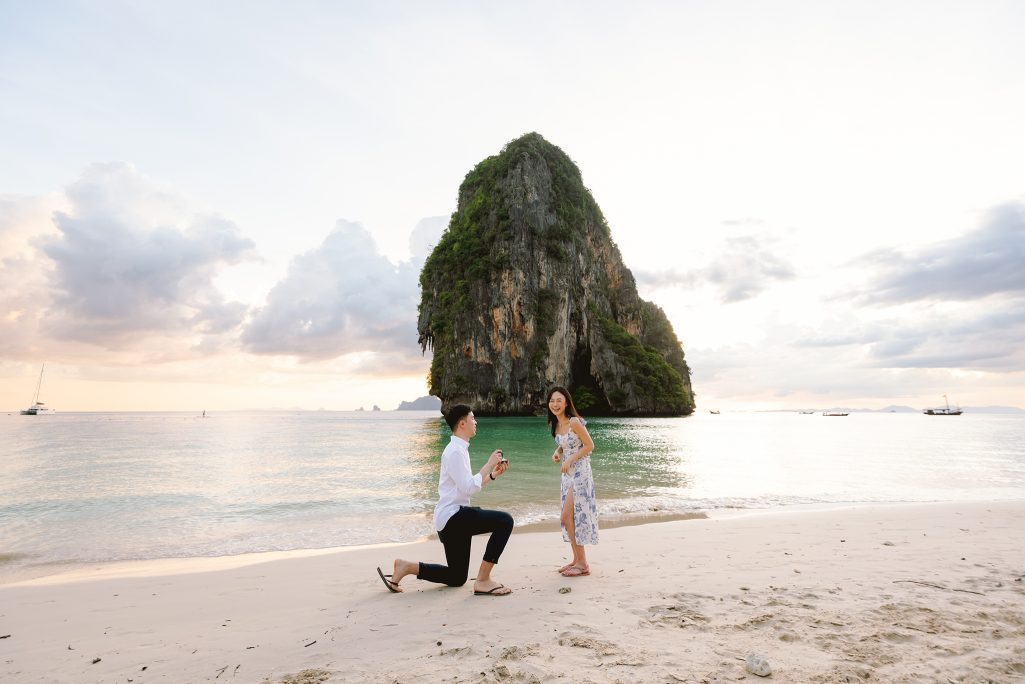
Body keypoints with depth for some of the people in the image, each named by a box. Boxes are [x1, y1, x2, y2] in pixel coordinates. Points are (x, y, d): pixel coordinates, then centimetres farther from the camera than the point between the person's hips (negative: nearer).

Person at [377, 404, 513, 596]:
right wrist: (489, 464, -16)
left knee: (456, 578, 19)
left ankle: (405, 566, 16)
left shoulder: (459, 449, 16)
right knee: (504, 521, -22)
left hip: (452, 519, 10)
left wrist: (494, 474, 8)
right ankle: (483, 581, -15)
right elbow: (469, 488, -23)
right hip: (453, 516, -10)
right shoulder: (455, 451, -16)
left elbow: (470, 486, 18)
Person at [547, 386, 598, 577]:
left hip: (580, 473, -8)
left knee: (567, 517, -7)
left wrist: (569, 460, -17)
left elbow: (589, 445, -14)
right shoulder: (556, 424, 6)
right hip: (568, 474, 8)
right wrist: (557, 452, 0)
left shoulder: (574, 422, -18)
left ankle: (582, 565, 4)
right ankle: (577, 559, 24)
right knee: (569, 518, 11)